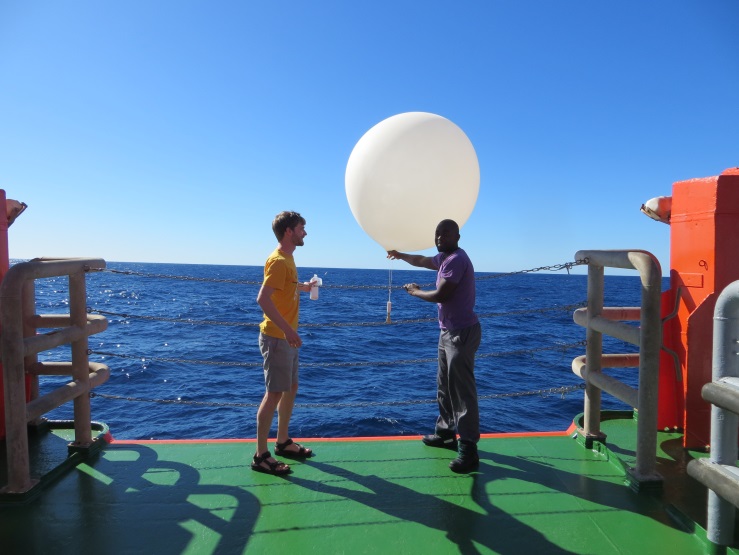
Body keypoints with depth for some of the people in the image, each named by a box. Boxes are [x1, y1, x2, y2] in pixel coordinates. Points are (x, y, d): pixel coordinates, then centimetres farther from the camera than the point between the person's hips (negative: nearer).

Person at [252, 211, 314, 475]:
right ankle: (261, 456, 6)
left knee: (291, 388, 17)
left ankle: (283, 442, 31)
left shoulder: (286, 259, 12)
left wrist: (302, 287, 27)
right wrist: (288, 330, -29)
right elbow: (263, 299, -27)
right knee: (274, 393, -4)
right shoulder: (279, 261, -18)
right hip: (277, 338, -10)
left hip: (286, 337, 10)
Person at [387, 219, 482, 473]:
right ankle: (445, 432, 32)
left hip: (462, 333, -11)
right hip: (448, 331, 11)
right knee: (444, 386, 19)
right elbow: (423, 261, 33)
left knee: (463, 391, -9)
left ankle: (468, 450, -5)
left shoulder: (457, 259, -18)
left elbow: (441, 295, -23)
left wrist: (414, 292, -5)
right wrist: (400, 255, 47)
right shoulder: (445, 257, 13)